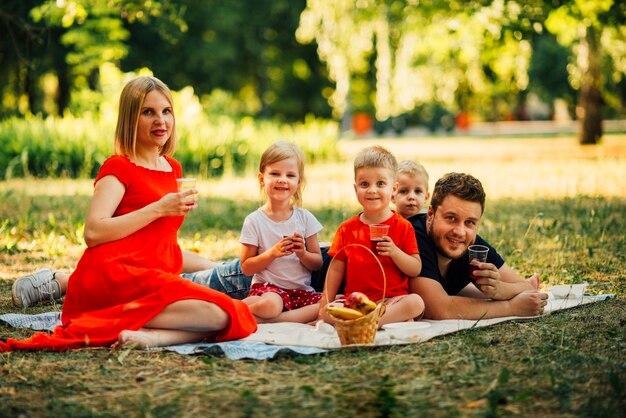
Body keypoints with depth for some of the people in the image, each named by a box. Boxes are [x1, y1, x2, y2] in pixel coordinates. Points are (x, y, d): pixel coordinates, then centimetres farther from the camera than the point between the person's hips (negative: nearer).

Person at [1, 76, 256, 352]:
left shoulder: (173, 168, 22)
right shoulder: (118, 168, 0)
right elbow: (93, 232, -15)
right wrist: (159, 208, -14)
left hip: (154, 276, 8)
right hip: (114, 274, -8)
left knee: (239, 318, -14)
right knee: (217, 315, -26)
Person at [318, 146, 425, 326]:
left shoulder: (403, 227, 4)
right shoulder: (347, 229, 11)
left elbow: (416, 270, 0)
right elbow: (336, 269, 14)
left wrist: (395, 252, -17)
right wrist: (325, 303, 6)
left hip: (392, 299, -2)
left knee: (416, 302, -32)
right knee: (326, 312, -27)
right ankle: (397, 318, -31)